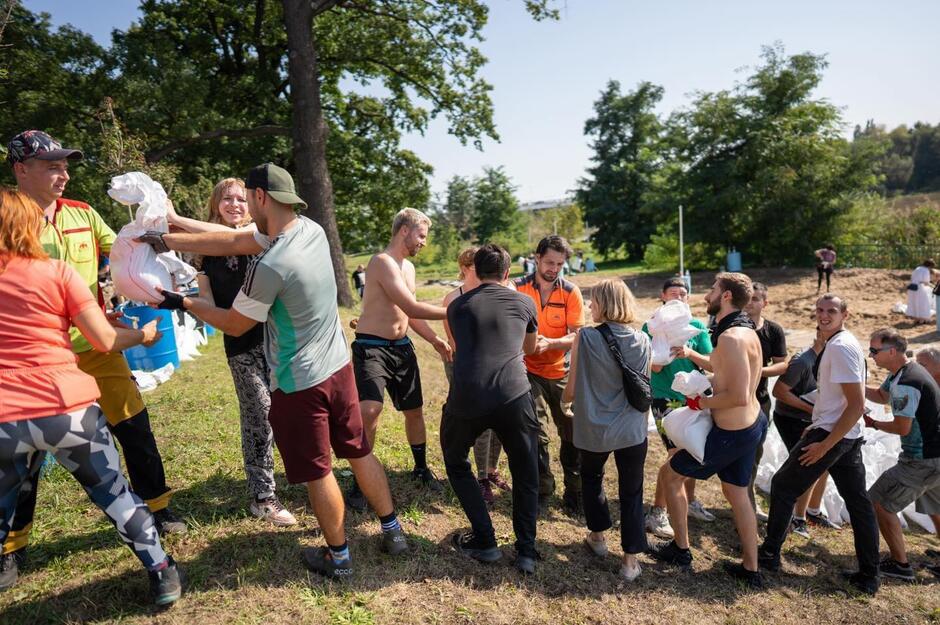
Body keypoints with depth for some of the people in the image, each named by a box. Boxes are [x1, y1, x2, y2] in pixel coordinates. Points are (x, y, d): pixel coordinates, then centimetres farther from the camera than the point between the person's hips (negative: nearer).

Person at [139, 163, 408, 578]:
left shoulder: (269, 266, -24)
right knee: (359, 452, 19)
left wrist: (184, 303, 6)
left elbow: (234, 325, -8)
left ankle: (338, 557, 28)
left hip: (299, 384, -7)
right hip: (339, 367, 7)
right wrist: (170, 240, 9)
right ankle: (393, 531, 32)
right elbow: (233, 242, 7)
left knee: (317, 474, 11)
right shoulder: (311, 229, -1)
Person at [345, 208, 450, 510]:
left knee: (415, 410, 15)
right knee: (370, 410, -25)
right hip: (371, 347, -9)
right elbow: (411, 307, -24)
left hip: (402, 347, 9)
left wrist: (436, 340, 9)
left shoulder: (408, 267, 14)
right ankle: (359, 483, -7)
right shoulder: (382, 262, -17)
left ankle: (421, 468, 37)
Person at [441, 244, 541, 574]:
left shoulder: (457, 306, 15)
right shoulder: (524, 303, 13)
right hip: (513, 397, 0)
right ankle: (526, 551, 20)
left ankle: (484, 542, 23)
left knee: (456, 463, 25)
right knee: (525, 473, 21)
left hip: (466, 397, 0)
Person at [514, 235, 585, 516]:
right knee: (537, 434, -3)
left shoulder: (571, 291, -4)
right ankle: (543, 489, 18)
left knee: (572, 433, 5)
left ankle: (574, 492, 24)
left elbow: (576, 336, -8)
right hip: (530, 371, -1)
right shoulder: (518, 288, -5)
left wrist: (549, 343, -26)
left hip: (562, 372, 1)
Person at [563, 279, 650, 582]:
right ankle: (630, 559, 20)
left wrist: (565, 398, 12)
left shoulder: (586, 338, -15)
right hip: (632, 431, 2)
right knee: (631, 493, 14)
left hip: (594, 430, -1)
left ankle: (598, 536, 38)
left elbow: (571, 390, -10)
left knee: (591, 478, 26)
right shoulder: (643, 341, -3)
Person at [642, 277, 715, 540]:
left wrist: (689, 352, -21)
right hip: (666, 399, -5)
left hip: (693, 397, 5)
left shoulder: (698, 327, 4)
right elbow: (654, 367, -14)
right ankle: (656, 513, 3)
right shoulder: (652, 327, -6)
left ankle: (690, 501, 37)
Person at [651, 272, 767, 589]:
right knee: (737, 492, 21)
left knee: (672, 475, 9)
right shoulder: (745, 329, 7)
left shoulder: (731, 337, -26)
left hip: (731, 432, -10)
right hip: (752, 424, 10)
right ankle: (751, 569, 32)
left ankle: (680, 550, 25)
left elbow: (739, 396, -30)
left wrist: (704, 402, -16)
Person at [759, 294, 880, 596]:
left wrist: (824, 444, -21)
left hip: (832, 434, -10)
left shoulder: (839, 347, -20)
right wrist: (817, 427, 19)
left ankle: (769, 554, 16)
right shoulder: (845, 343, 11)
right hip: (849, 436, 10)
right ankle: (868, 576, 22)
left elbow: (857, 405, -23)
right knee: (858, 501, 13)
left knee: (783, 486, 4)